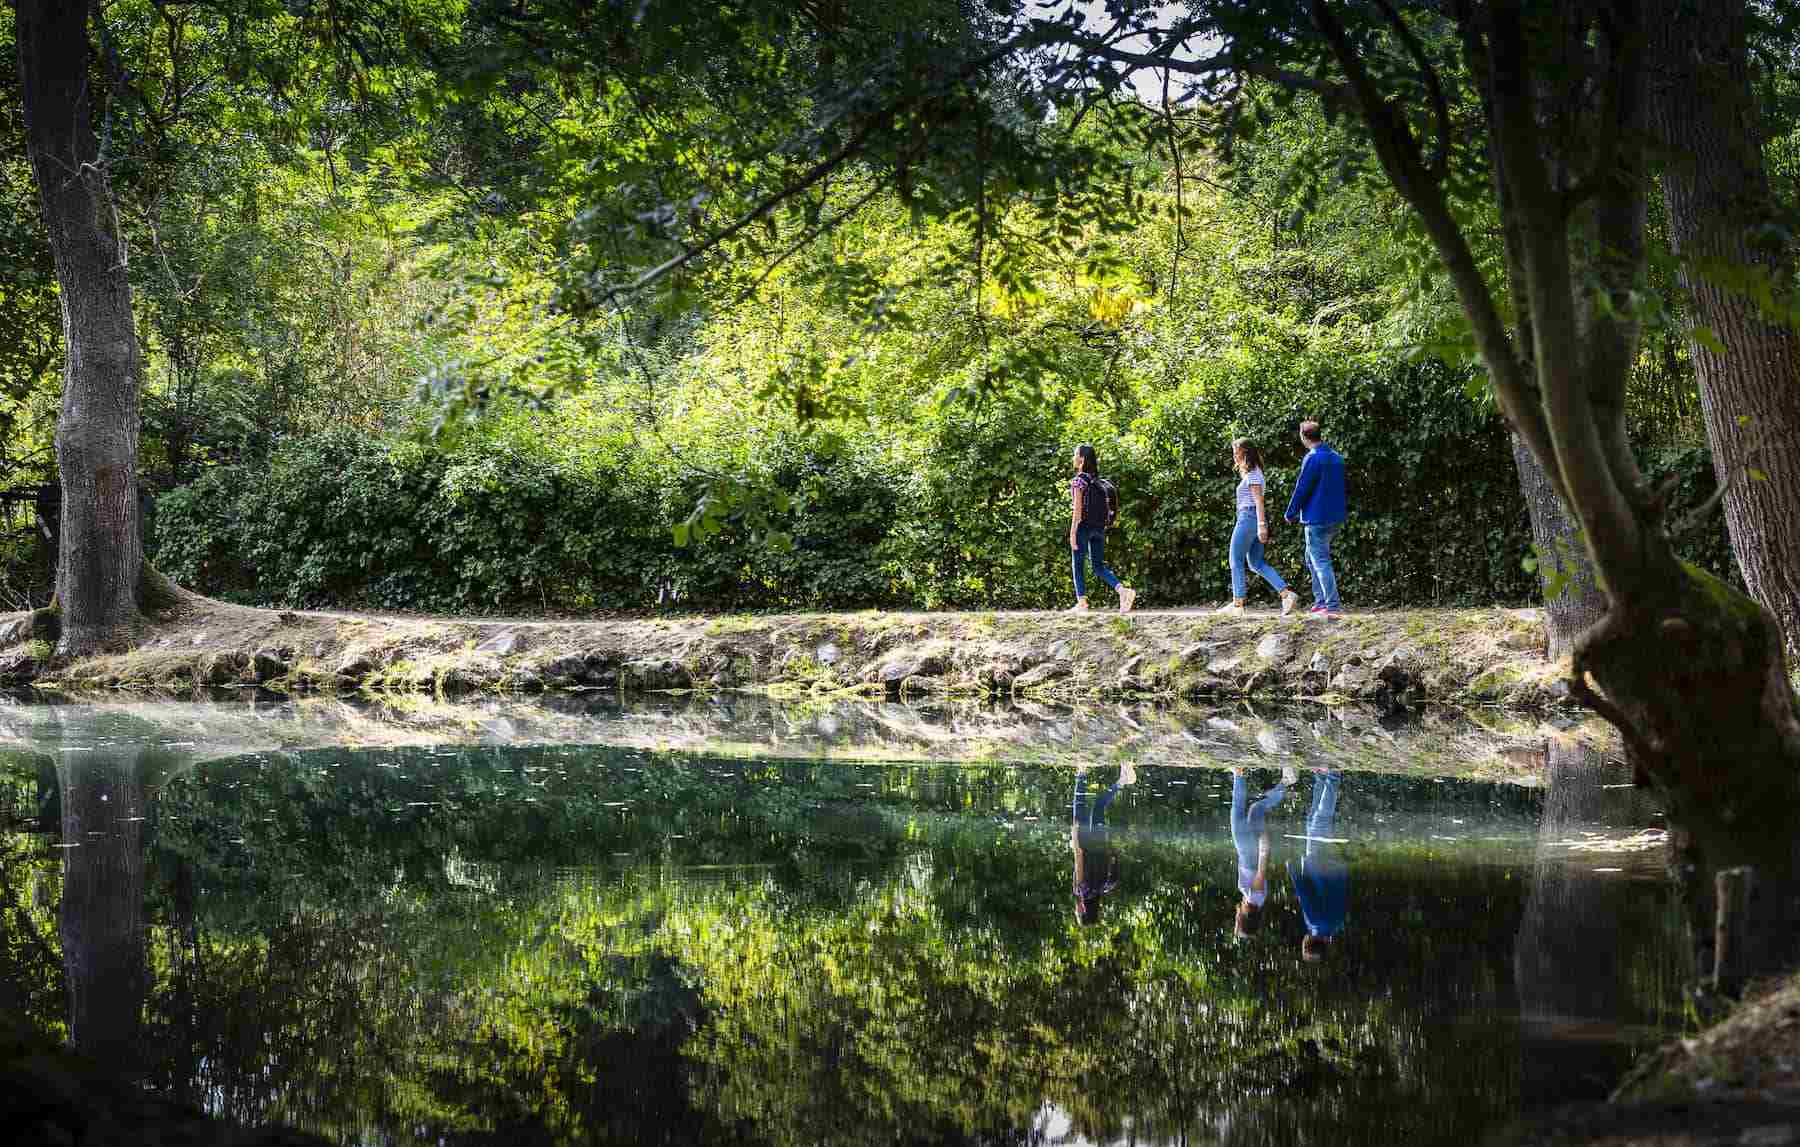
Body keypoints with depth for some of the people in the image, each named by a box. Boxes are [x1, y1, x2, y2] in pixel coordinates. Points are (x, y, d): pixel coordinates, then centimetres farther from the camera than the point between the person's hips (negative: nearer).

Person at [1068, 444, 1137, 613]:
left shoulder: (1079, 480, -10)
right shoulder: (1096, 479, 13)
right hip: (1099, 527, 7)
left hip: (1083, 525, -7)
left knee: (1077, 565, 3)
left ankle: (1081, 603, 1)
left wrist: (1073, 532, -16)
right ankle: (1124, 591, -10)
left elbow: (1078, 506, -15)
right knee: (1099, 566, 8)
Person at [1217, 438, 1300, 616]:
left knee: (1236, 561, -1)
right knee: (1256, 562, 8)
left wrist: (1261, 525, -25)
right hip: (1254, 519, 10)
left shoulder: (1252, 474, -11)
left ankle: (1237, 603, 2)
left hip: (1248, 517, -10)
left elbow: (1259, 500, -19)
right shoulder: (1253, 472, 19)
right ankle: (1286, 593, -2)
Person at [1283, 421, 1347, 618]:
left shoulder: (1312, 459, -15)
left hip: (1317, 519, -9)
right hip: (1336, 518, 9)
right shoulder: (1337, 458, 10)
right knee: (1312, 558, 20)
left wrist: (1290, 514, 0)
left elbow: (1301, 489, -12)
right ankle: (1320, 601, 18)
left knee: (1321, 562, -6)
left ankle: (1333, 606, -11)